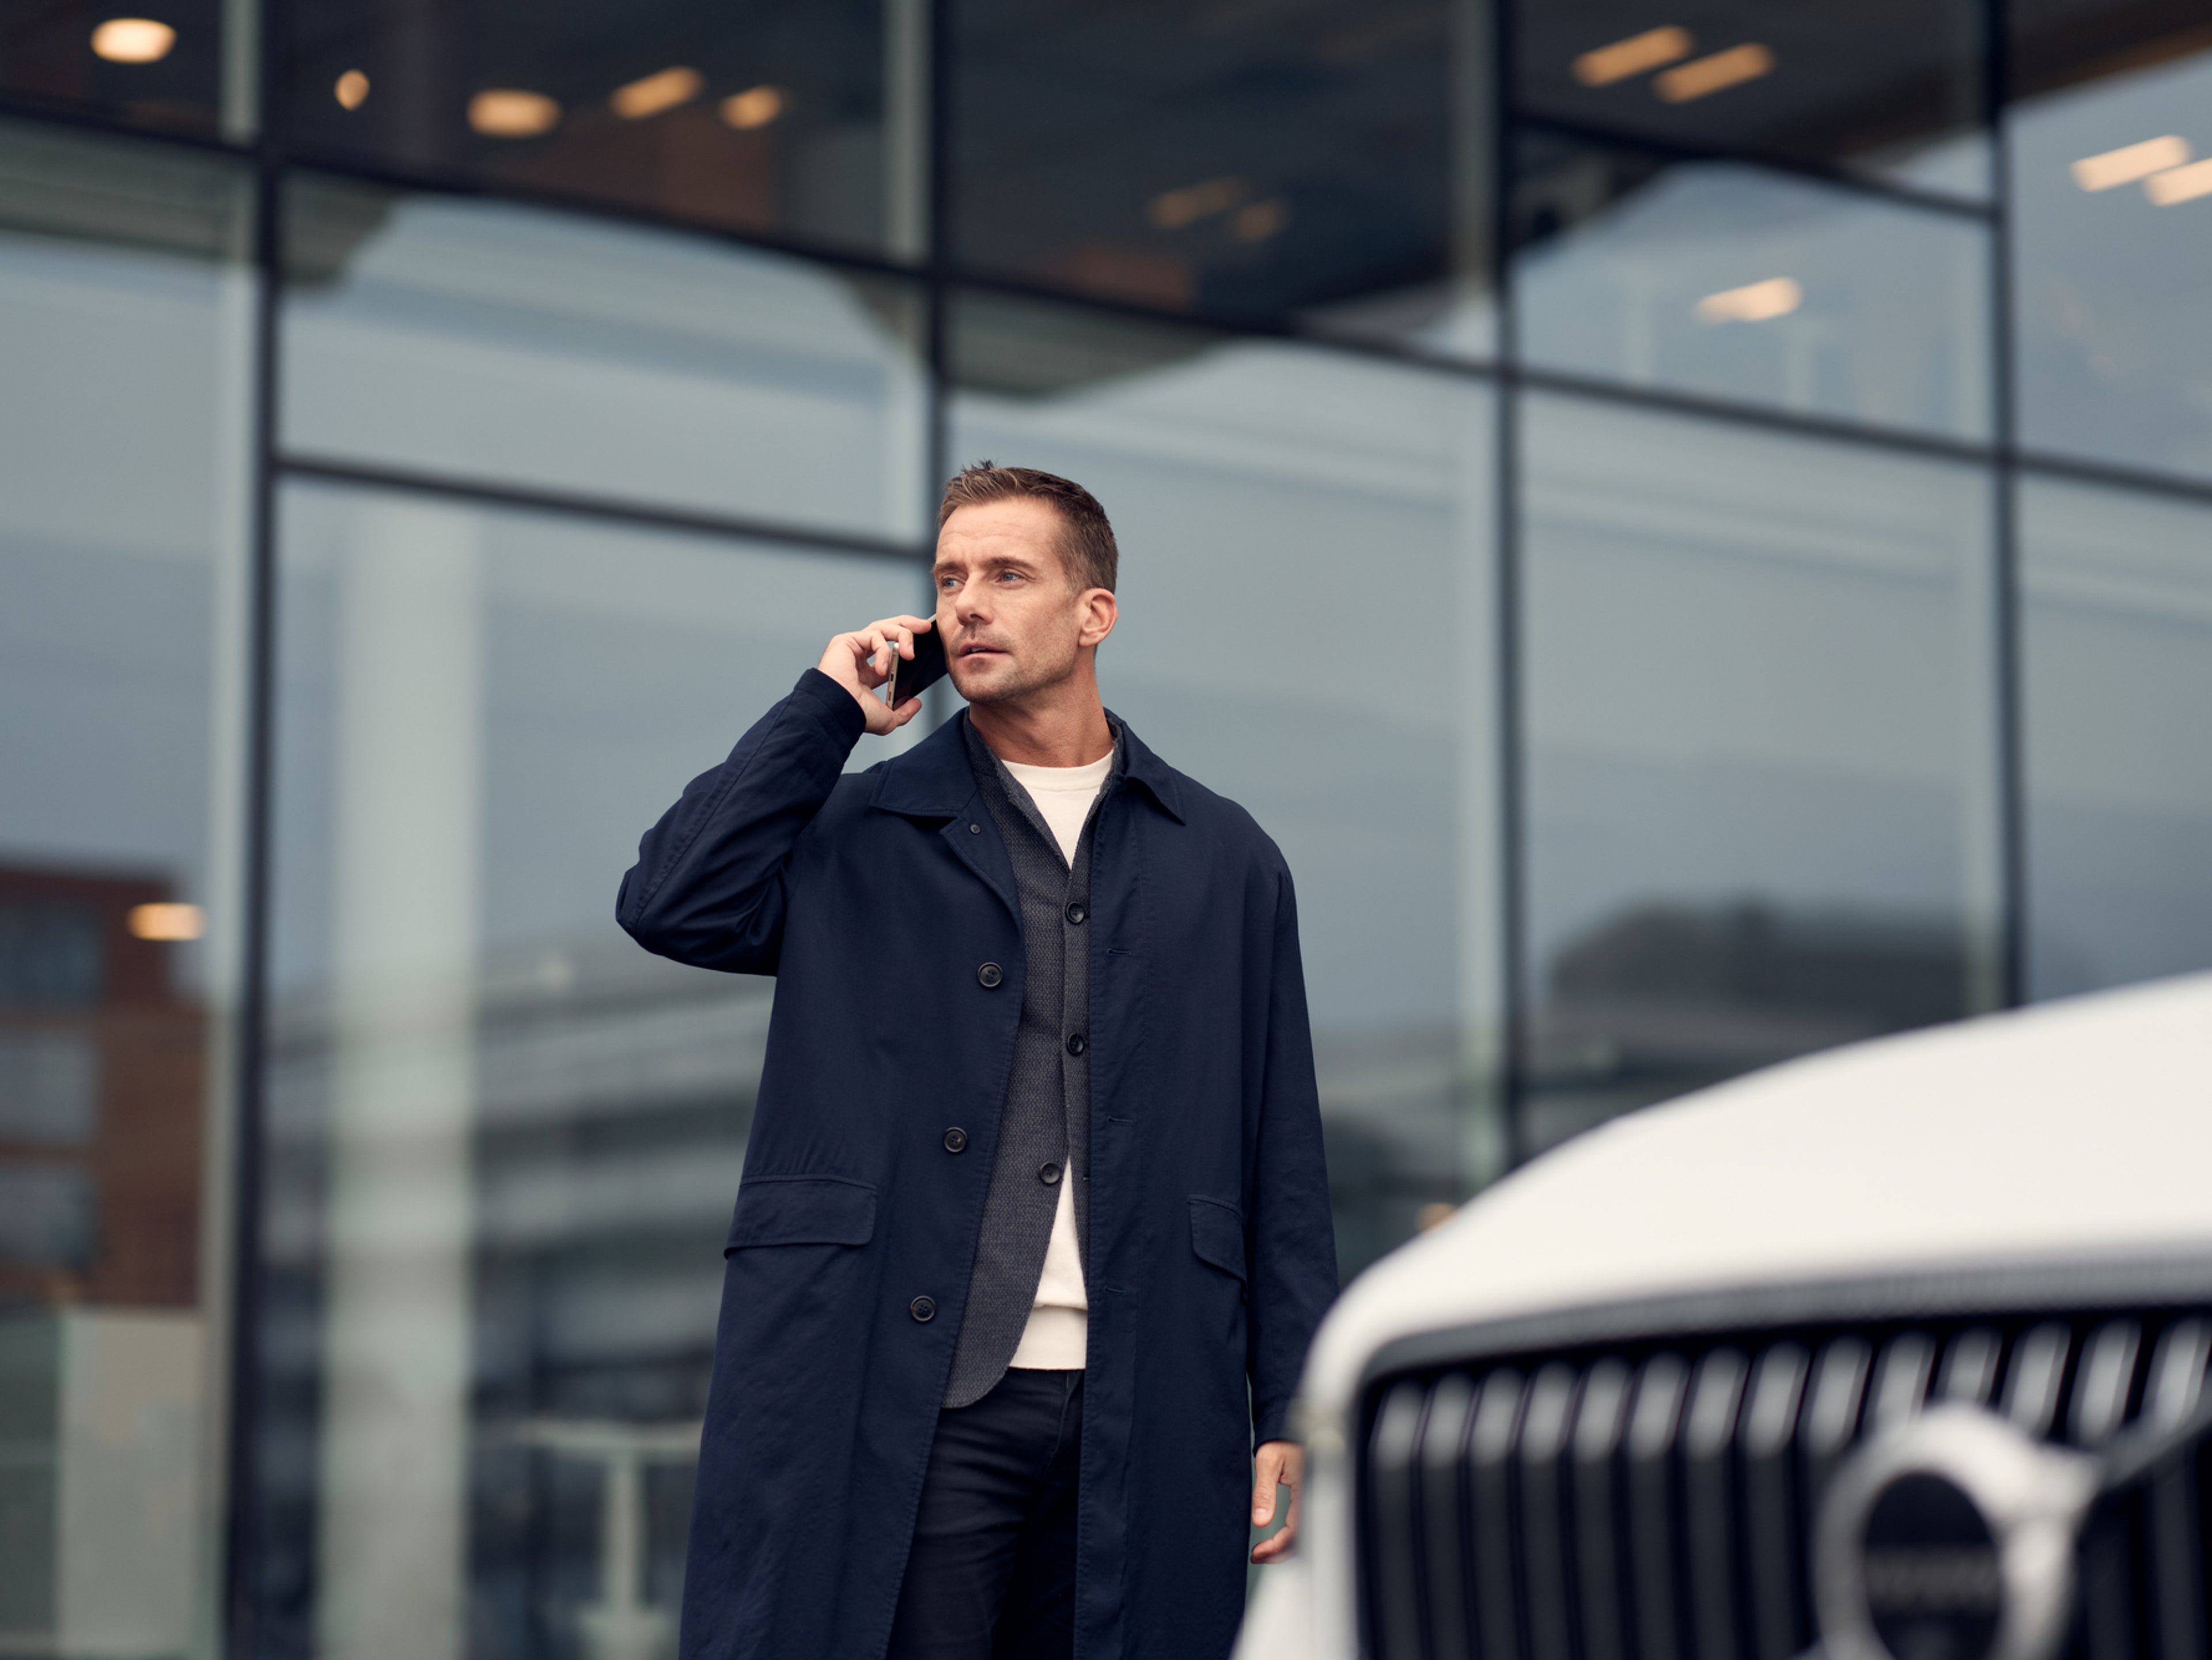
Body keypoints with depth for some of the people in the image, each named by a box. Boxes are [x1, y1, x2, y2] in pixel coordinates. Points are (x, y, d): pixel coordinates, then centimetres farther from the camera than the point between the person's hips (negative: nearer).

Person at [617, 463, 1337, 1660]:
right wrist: (827, 706, -2)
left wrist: (1289, 1414, 4)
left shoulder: (1223, 860, 13)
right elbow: (673, 905, -9)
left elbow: (1282, 1160, 11)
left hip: (1143, 1416, 2)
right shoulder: (854, 835, 10)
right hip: (909, 1409, -1)